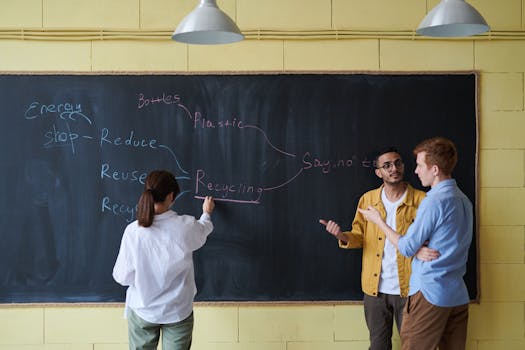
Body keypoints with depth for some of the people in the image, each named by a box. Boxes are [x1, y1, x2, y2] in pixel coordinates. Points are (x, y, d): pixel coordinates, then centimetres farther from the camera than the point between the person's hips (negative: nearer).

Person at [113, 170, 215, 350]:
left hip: (142, 311, 1)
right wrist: (206, 213, 30)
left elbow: (122, 277, -9)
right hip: (178, 311, 0)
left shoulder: (133, 231, -17)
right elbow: (201, 232, 9)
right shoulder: (185, 226, -17)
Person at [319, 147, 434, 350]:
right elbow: (359, 237, 7)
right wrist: (342, 236, -14)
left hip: (408, 288, -2)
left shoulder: (420, 200, -6)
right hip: (375, 288, 3)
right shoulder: (368, 199, 4)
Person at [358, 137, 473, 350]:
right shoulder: (463, 200, 11)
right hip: (458, 295, 8)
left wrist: (379, 221, 1)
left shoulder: (434, 201, -16)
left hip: (430, 294, -8)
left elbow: (407, 247, -10)